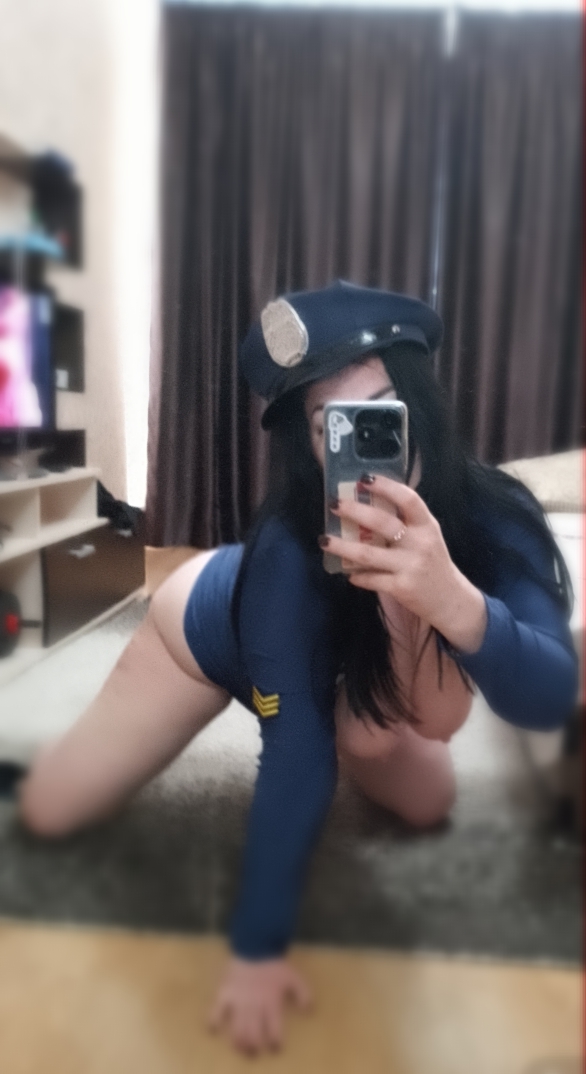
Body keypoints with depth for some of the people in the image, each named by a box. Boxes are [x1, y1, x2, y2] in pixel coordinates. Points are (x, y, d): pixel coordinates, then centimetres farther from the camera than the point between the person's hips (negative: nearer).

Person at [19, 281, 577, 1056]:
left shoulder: (495, 517, -33)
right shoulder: (289, 550, -43)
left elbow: (548, 700, -45)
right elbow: (296, 749, -38)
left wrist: (453, 599, -65)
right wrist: (258, 947, -30)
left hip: (332, 663, 3)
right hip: (211, 626, -2)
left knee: (430, 803, 14)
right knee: (48, 810, 2)